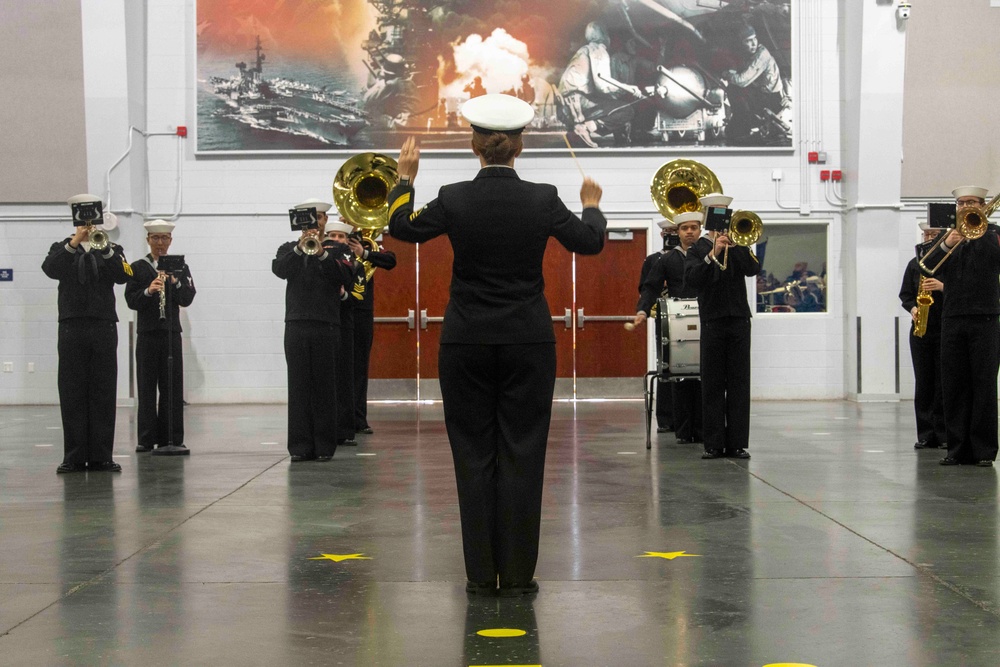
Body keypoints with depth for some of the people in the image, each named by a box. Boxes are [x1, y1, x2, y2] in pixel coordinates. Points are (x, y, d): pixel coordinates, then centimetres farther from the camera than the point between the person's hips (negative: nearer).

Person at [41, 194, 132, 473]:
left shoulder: (112, 249, 12)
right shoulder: (62, 249, 11)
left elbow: (124, 275, -6)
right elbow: (50, 269, -10)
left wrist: (104, 248, -17)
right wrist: (73, 244, -19)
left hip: (104, 327, 0)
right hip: (72, 328, 0)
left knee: (104, 394, 0)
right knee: (72, 395, -1)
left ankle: (101, 456, 3)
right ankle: (74, 457, 1)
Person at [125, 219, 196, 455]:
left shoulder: (180, 268, 9)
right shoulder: (138, 268, 6)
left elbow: (187, 299, 0)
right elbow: (131, 301, -3)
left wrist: (174, 281, -15)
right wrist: (148, 290, -21)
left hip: (171, 333, 0)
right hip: (147, 333, 0)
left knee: (172, 386, -2)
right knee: (146, 386, 2)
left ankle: (171, 439, -1)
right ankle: (147, 438, 7)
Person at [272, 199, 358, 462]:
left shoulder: (336, 250, 10)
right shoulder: (288, 249, 14)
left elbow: (347, 277, -8)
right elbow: (279, 270, -6)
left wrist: (322, 253, -19)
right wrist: (299, 248, -21)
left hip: (326, 326, -1)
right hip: (296, 325, 1)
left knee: (325, 387, -1)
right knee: (299, 386, -1)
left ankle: (324, 446, 2)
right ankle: (300, 446, 1)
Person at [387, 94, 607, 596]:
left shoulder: (454, 200, -8)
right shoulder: (543, 200, -7)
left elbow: (401, 227, 9)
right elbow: (590, 242, 7)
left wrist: (405, 178, 25)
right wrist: (592, 206, 27)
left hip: (466, 343, 0)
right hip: (528, 343, 0)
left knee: (474, 455, 7)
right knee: (521, 455, 5)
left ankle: (481, 573, 8)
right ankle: (518, 573, 6)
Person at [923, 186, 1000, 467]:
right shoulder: (949, 236, 14)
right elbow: (927, 269, 3)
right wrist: (945, 246, -12)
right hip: (952, 320, 3)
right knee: (954, 387, 3)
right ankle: (957, 448, 8)